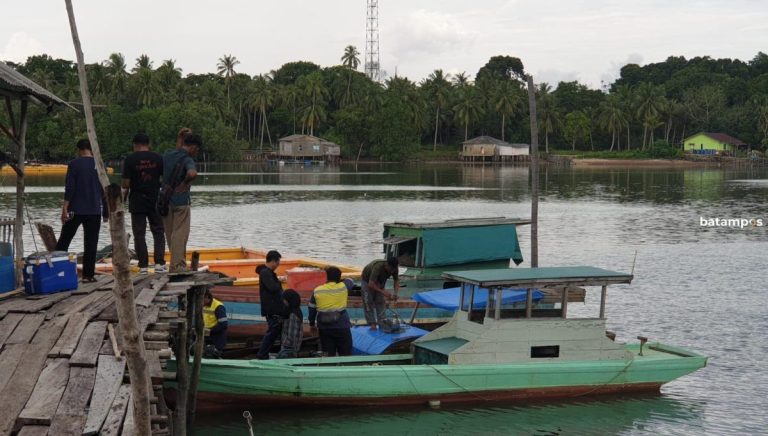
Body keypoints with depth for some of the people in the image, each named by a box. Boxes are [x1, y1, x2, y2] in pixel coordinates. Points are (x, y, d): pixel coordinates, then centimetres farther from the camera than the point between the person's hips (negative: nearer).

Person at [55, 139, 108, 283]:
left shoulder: (74, 164, -3)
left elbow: (69, 188, -10)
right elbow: (104, 190, 9)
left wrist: (65, 208, -11)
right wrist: (105, 212, 16)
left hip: (75, 210, -2)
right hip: (94, 211, 2)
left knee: (64, 241, 7)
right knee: (90, 244, 3)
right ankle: (88, 275, 0)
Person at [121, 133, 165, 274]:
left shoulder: (130, 159, -6)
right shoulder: (158, 158, 1)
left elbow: (126, 183, -8)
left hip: (136, 203, -2)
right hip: (155, 202, 2)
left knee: (139, 234, 4)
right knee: (158, 232, 10)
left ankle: (143, 266, 2)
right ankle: (159, 263, 2)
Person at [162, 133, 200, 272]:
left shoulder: (167, 155, 7)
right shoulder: (187, 160, -15)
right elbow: (192, 173, -36)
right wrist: (185, 183, -18)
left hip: (166, 199, 7)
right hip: (181, 201, -7)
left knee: (170, 234, 14)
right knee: (179, 235, 0)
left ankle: (178, 262, 24)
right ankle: (177, 266, 1)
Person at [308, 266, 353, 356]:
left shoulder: (317, 291, -1)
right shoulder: (343, 287, -7)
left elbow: (312, 309, 7)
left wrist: (311, 323, 20)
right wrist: (339, 281, 33)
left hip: (324, 327, 3)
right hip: (341, 326, -3)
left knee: (328, 354, 12)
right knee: (346, 355, 7)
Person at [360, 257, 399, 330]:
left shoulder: (394, 268, -26)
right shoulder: (378, 267, -43)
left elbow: (396, 281, -12)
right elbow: (370, 284, -45)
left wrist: (395, 293, -28)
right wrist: (383, 292, -46)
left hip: (380, 281, 5)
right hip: (367, 280, -5)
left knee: (381, 302, -2)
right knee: (369, 302, -9)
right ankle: (372, 323, -7)